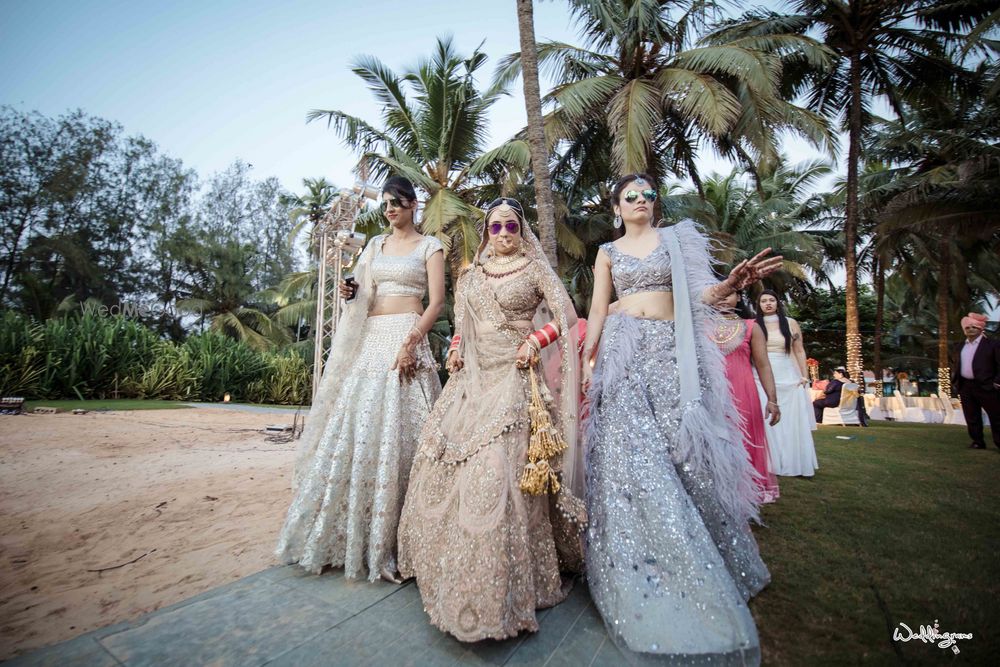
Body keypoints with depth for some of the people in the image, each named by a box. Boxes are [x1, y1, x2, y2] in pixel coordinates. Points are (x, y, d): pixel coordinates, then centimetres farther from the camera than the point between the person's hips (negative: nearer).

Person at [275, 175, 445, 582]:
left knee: (394, 432, -8)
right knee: (352, 425, 2)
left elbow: (436, 302, -5)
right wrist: (351, 293, 0)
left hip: (406, 338, -5)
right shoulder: (375, 245, 21)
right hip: (369, 340, 5)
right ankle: (345, 532, 17)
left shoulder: (429, 246, 5)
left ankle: (387, 540, 6)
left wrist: (410, 343, -18)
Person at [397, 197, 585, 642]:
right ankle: (454, 571, 25)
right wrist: (455, 351, 4)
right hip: (473, 375, 5)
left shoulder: (534, 268, 4)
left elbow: (565, 316, -1)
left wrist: (535, 341, -16)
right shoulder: (471, 277, 17)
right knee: (445, 460, 3)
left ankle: (504, 585, 6)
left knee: (498, 469, -12)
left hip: (514, 375, -5)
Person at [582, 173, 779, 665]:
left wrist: (731, 284, -17)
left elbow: (698, 296, 5)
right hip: (624, 351, 0)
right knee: (633, 450, -6)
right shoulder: (608, 252, 14)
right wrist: (586, 360, 2)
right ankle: (649, 573, 9)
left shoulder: (677, 239, 15)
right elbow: (597, 311, 9)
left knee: (682, 445, -3)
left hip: (672, 350, 1)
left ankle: (706, 565, 18)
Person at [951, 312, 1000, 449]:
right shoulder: (959, 347, 12)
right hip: (965, 387, 4)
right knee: (971, 418, 9)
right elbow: (954, 365, 21)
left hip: (986, 387, -4)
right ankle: (978, 442, 18)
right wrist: (955, 381, 12)